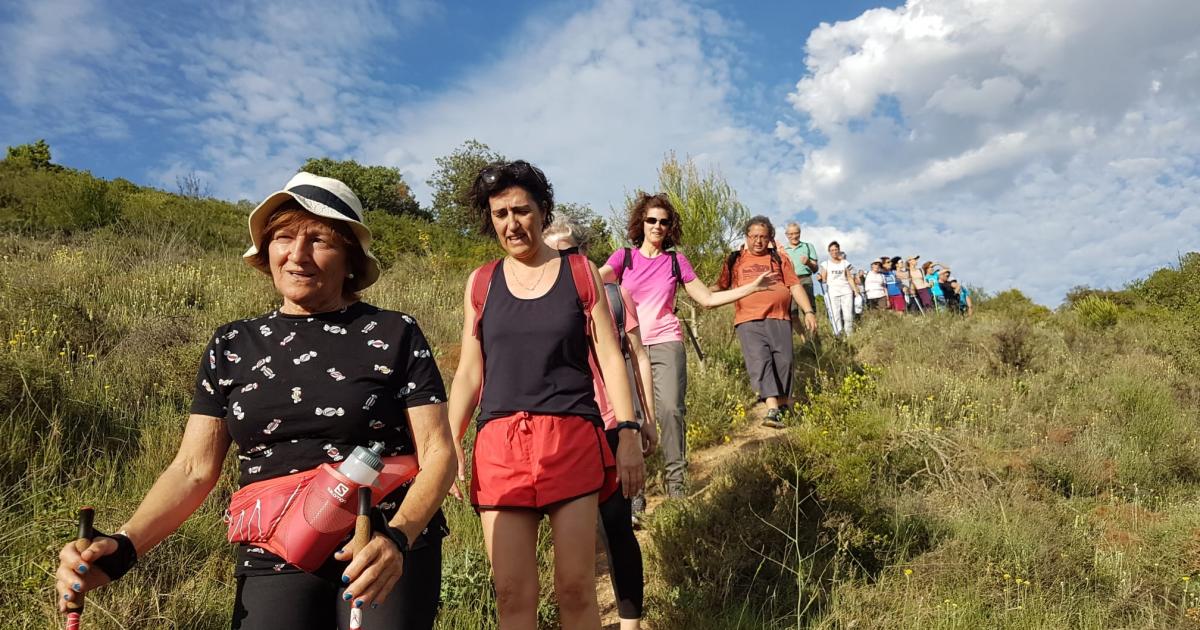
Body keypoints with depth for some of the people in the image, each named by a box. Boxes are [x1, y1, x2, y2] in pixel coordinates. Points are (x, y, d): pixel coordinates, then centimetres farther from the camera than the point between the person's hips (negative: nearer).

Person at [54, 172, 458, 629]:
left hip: (390, 554, -2)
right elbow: (193, 469, 5)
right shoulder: (232, 346, 5)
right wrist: (122, 548, -11)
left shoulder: (395, 335, -5)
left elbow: (437, 453, -8)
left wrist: (397, 538, -23)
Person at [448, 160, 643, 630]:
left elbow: (609, 358, 4)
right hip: (499, 444, 2)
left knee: (575, 588, 1)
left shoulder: (581, 273, 6)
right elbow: (469, 372, 11)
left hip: (572, 438, -1)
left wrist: (628, 432, -4)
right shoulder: (480, 283, 10)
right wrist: (450, 443, 2)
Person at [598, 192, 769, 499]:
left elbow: (708, 298, 12)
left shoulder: (676, 261, 11)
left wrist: (752, 287, 8)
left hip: (666, 344, 1)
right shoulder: (624, 257, 7)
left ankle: (676, 480, -3)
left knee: (670, 408, -14)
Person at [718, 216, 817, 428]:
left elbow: (795, 286, 12)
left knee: (783, 362, -4)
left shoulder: (780, 259, 17)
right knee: (759, 361, -15)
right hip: (749, 321, -1)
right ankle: (772, 410, -22)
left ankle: (782, 406, 12)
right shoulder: (734, 260, 17)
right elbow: (721, 287, 18)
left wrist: (808, 311, 2)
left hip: (779, 319, 1)